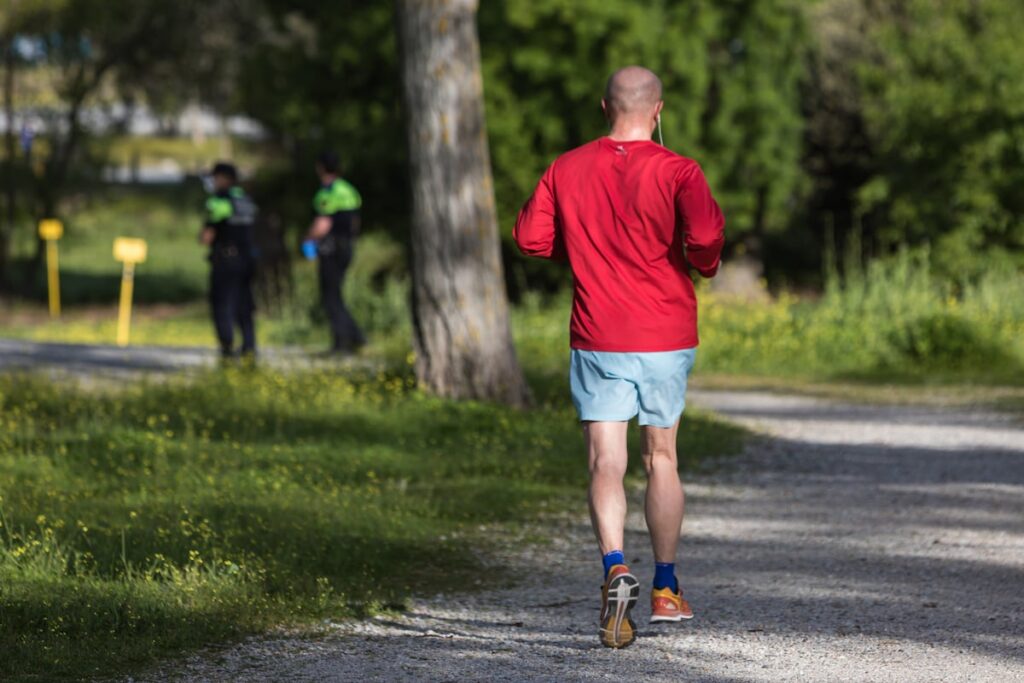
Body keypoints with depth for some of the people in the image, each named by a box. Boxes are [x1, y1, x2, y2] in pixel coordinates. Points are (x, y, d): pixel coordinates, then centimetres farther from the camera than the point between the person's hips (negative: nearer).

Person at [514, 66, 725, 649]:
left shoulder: (567, 170, 1)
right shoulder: (677, 172, -9)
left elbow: (531, 236, 5)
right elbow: (704, 237, -23)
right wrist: (705, 263, 0)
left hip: (597, 340, 1)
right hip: (666, 337, -1)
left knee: (606, 464, -3)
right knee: (662, 459, 14)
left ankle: (616, 569, -28)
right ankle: (666, 591, 23)